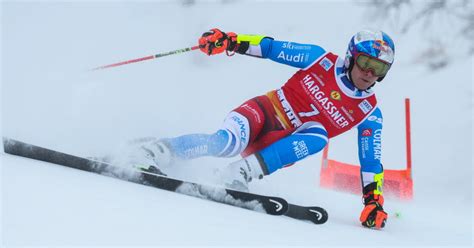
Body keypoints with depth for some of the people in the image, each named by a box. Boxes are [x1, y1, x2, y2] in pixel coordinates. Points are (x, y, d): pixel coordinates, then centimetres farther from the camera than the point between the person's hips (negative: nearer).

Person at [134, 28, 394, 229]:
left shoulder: (369, 114, -2)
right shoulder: (322, 60, -5)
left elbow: (371, 162, 3)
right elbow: (271, 48, -4)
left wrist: (374, 201, -8)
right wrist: (229, 40, -17)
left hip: (287, 147, 2)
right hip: (263, 111, -1)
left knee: (318, 136, -32)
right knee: (225, 143, -33)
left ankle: (250, 169, -35)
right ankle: (161, 150, -23)